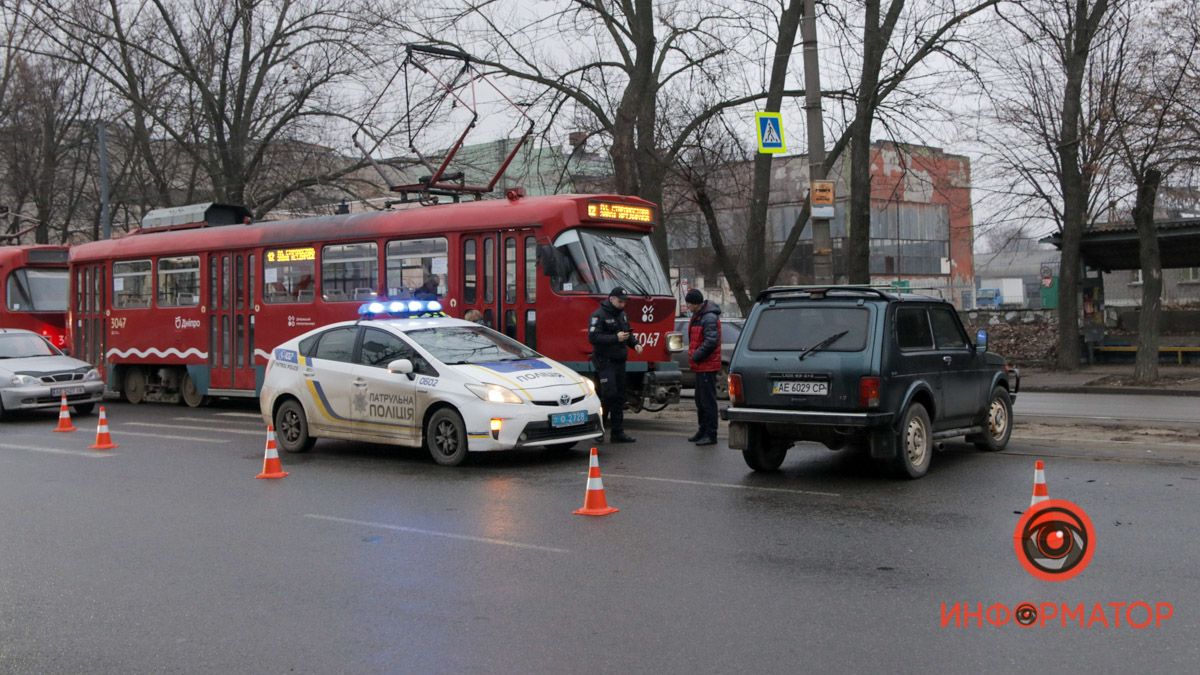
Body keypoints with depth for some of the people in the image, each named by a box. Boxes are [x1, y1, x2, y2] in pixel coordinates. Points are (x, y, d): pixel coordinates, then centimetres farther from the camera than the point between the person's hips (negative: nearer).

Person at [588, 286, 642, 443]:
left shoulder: (622, 314, 16)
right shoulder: (599, 315, -11)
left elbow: (628, 333, 25)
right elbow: (592, 337, -20)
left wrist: (635, 343, 4)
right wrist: (616, 338, -24)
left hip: (619, 361, 8)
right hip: (605, 361, -8)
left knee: (619, 397, 7)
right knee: (609, 394, -15)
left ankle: (617, 432, 12)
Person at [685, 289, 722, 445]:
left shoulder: (709, 318, -17)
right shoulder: (698, 316, 15)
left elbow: (711, 342, -24)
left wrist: (696, 356, -18)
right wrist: (693, 356, 13)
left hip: (708, 366, -10)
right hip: (701, 366, 10)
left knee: (708, 401, -6)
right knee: (700, 400, 17)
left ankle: (711, 435, -2)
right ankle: (703, 431, 26)